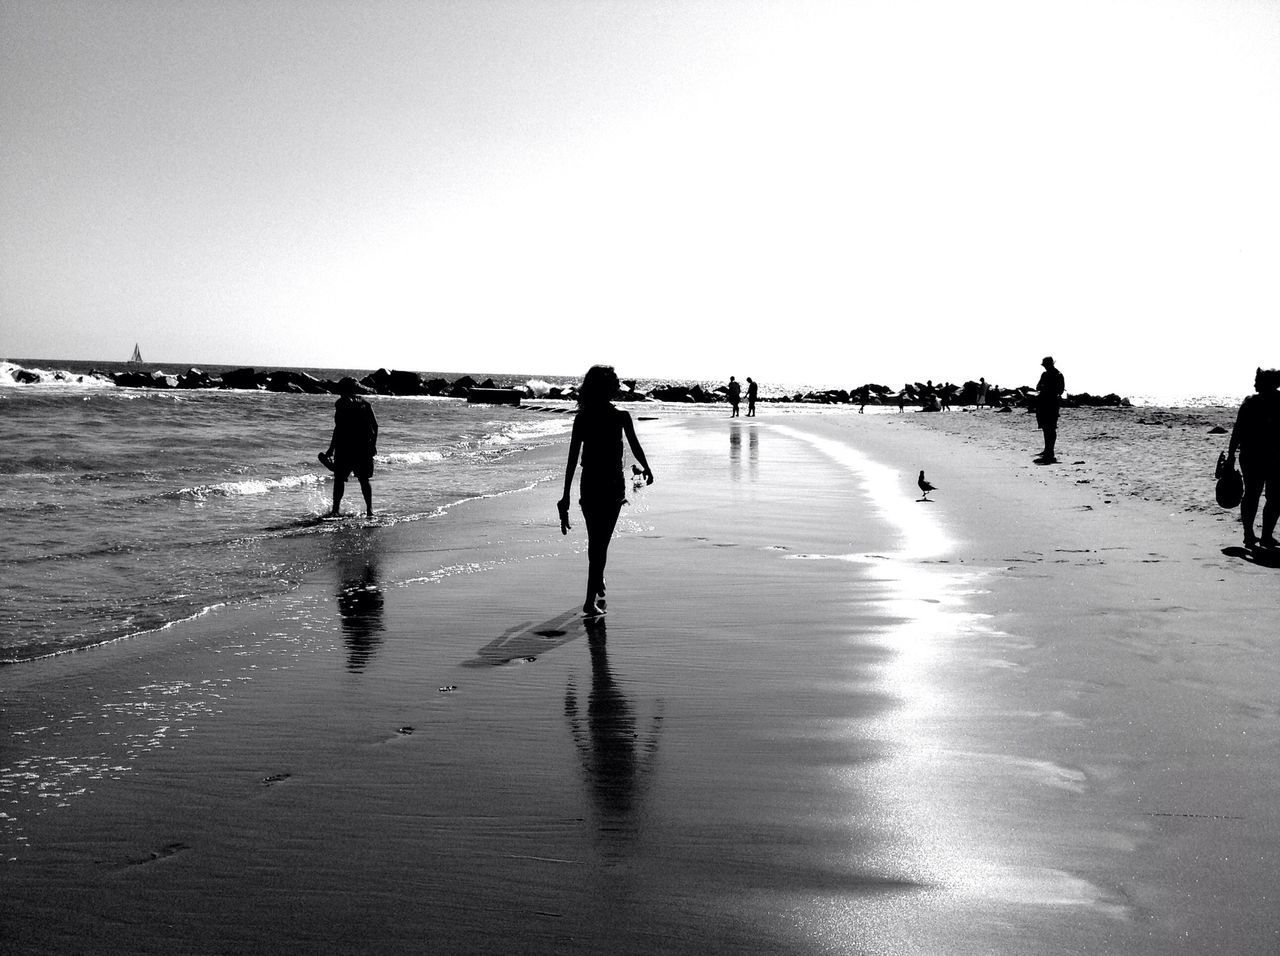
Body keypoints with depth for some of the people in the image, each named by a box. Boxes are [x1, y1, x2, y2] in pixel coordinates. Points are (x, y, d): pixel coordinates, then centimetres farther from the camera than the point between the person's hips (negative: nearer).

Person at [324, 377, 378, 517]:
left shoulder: (342, 403, -6)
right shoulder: (365, 404, 8)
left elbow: (339, 428, -12)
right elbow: (375, 426, 7)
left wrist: (331, 449, -8)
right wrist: (373, 445, 15)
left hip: (345, 448, -4)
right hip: (364, 449, 4)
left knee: (339, 479, 5)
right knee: (364, 480, 12)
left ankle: (335, 510, 4)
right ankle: (369, 509, 9)